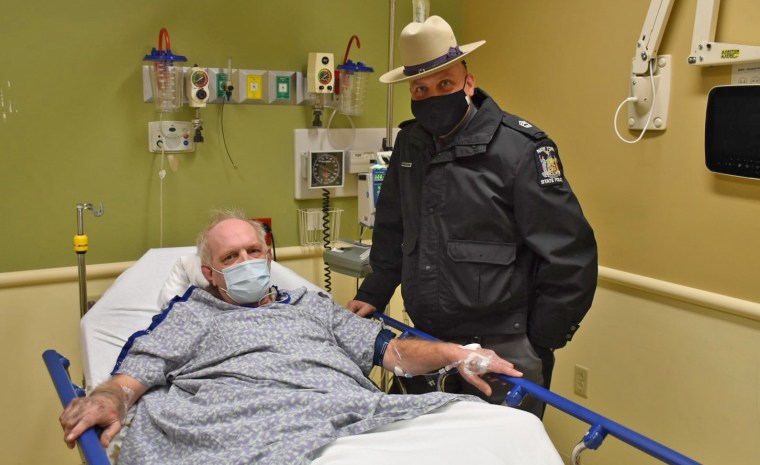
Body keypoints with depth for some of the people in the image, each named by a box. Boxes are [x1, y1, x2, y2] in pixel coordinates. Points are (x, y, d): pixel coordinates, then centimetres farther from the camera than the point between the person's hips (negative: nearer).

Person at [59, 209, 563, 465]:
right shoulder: (192, 316, 26)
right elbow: (132, 378, 14)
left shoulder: (313, 305, 33)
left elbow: (390, 349, 25)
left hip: (364, 412, 5)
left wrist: (454, 354, 8)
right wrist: (108, 399, -11)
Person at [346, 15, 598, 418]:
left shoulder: (518, 147, -13)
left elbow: (570, 253, -12)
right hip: (427, 341, 6)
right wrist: (374, 294, 17)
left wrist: (539, 344, -9)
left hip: (502, 348, -6)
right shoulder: (409, 144, 7)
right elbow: (392, 228, 21)